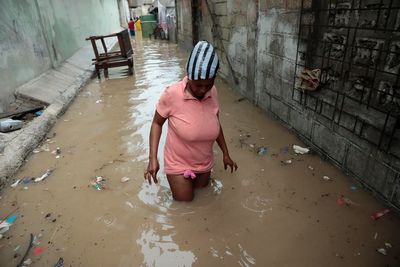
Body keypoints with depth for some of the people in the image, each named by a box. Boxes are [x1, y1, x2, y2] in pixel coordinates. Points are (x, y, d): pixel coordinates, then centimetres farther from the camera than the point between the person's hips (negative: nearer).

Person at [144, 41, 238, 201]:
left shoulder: (213, 93, -13)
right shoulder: (172, 94, -26)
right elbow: (157, 123, -12)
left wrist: (225, 153, 5)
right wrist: (152, 158, -20)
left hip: (204, 162, 4)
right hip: (179, 163, -4)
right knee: (185, 201, 12)